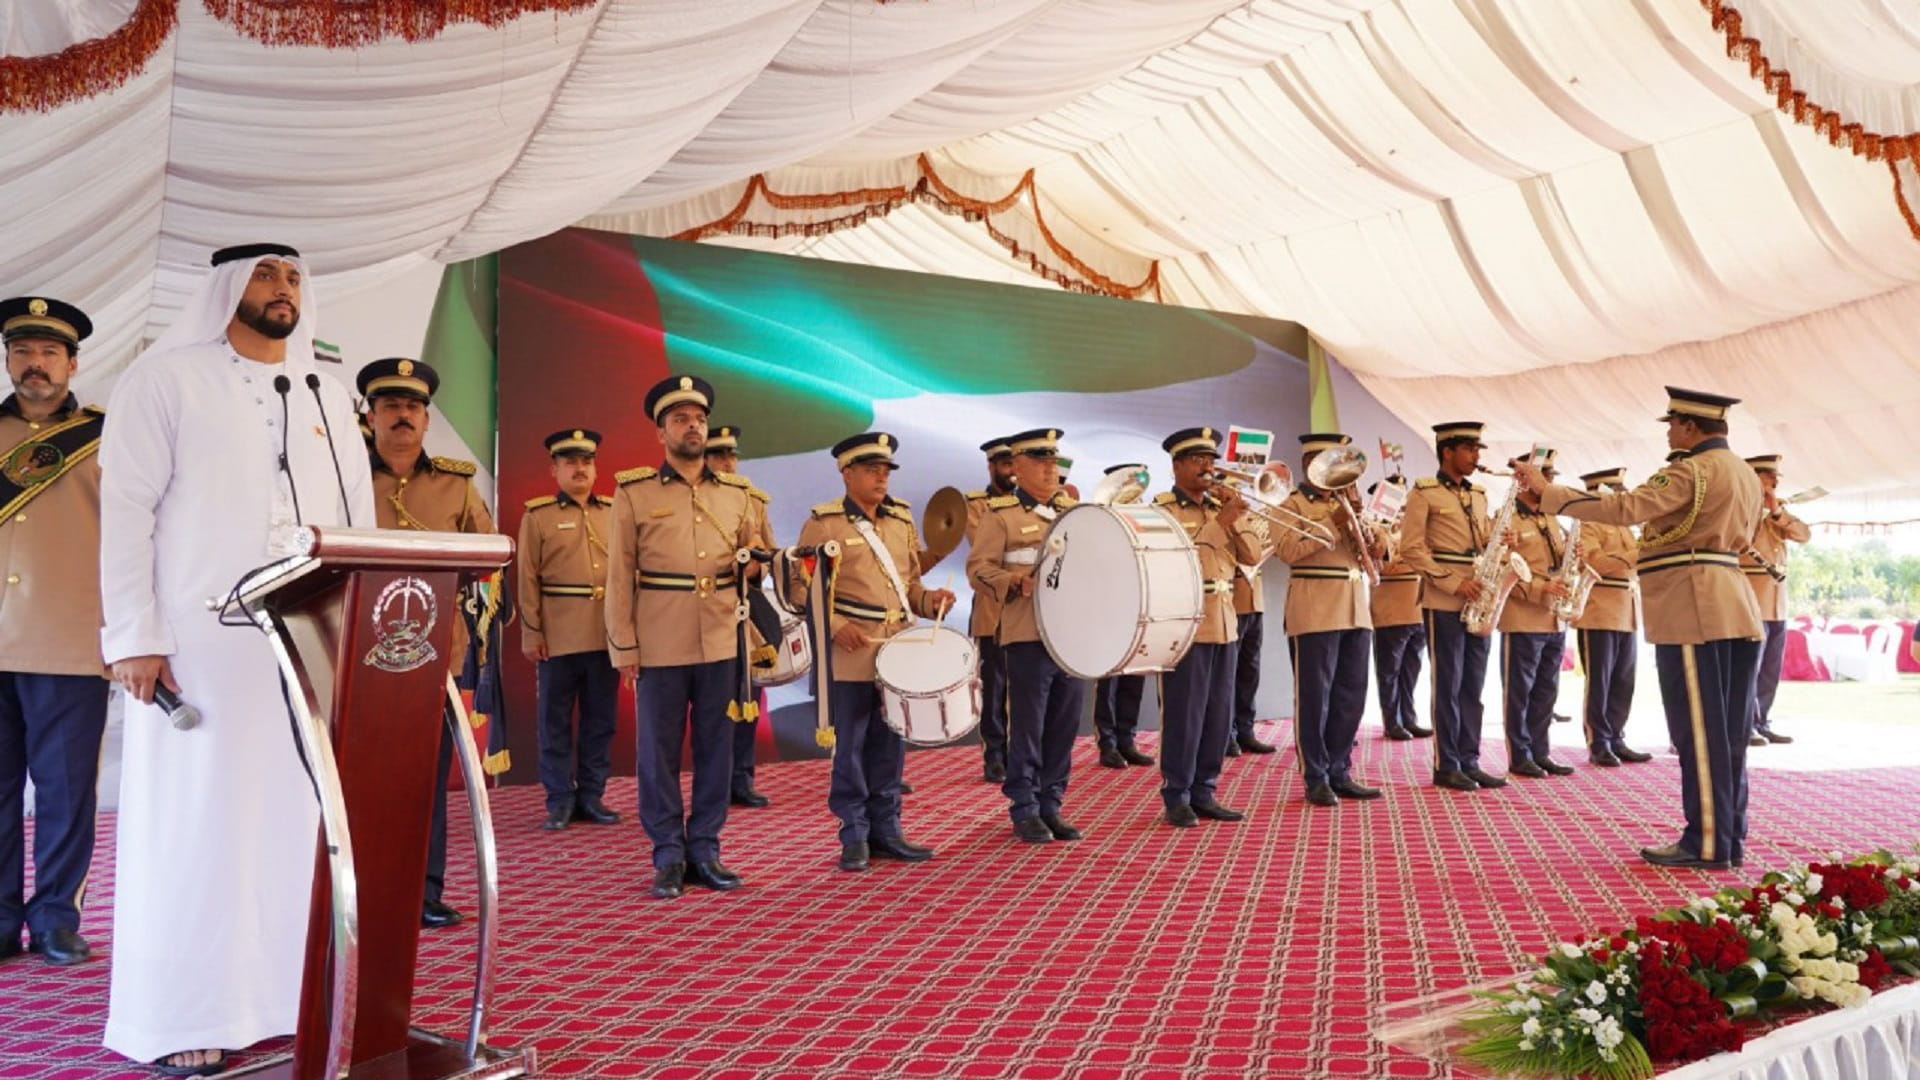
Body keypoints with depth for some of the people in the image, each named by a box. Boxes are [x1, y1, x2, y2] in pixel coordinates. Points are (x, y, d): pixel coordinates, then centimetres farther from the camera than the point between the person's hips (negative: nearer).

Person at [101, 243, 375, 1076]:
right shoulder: (167, 379, 2)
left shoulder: (329, 398, 16)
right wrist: (134, 637, -13)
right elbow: (126, 509, -5)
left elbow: (359, 521, 15)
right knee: (195, 824, 0)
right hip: (201, 644, -4)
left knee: (302, 818, 6)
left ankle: (291, 994, 17)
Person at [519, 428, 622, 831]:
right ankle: (560, 801, 13)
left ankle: (591, 796, 18)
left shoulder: (614, 512, 11)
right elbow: (528, 579, 0)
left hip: (608, 636, 3)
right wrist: (531, 634, -6)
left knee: (601, 720, 8)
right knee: (555, 722, 4)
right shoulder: (537, 515, 4)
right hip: (558, 637, -3)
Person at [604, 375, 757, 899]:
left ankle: (704, 850, 19)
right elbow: (619, 575, 0)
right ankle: (669, 856, 15)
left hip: (722, 644, 3)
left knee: (716, 751, 7)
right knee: (659, 754, 4)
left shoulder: (736, 492, 10)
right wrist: (624, 647, -4)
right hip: (660, 646, -2)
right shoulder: (634, 492, 2)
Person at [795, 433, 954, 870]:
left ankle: (886, 830, 21)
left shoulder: (902, 520, 12)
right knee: (849, 747, 2)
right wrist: (835, 625, -19)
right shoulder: (823, 523, -4)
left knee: (890, 746, 10)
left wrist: (929, 600, -1)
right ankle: (855, 835, 13)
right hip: (849, 654, -5)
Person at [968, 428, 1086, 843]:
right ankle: (1024, 811, 11)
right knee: (1028, 726, 0)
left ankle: (1051, 805, 19)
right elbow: (979, 567, -5)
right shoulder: (1000, 514, 1)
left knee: (1065, 725, 8)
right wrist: (1017, 583, -20)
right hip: (1028, 633, -5)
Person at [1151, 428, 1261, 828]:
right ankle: (1177, 797, 6)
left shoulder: (1220, 506, 15)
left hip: (1223, 621, 7)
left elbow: (1252, 555, 8)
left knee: (1219, 714, 9)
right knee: (1184, 715, -4)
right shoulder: (1161, 508, -4)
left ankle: (1204, 791, 18)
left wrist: (1234, 517, -5)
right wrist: (1221, 521, -19)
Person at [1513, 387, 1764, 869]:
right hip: (1735, 607, 10)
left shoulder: (1691, 472, -12)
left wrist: (1546, 491, -21)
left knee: (1698, 728, -5)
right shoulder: (1745, 473, 19)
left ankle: (1707, 842, -1)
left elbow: (1623, 507, -24)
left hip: (1694, 609, -10)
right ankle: (1730, 838, 16)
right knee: (1728, 730, 11)